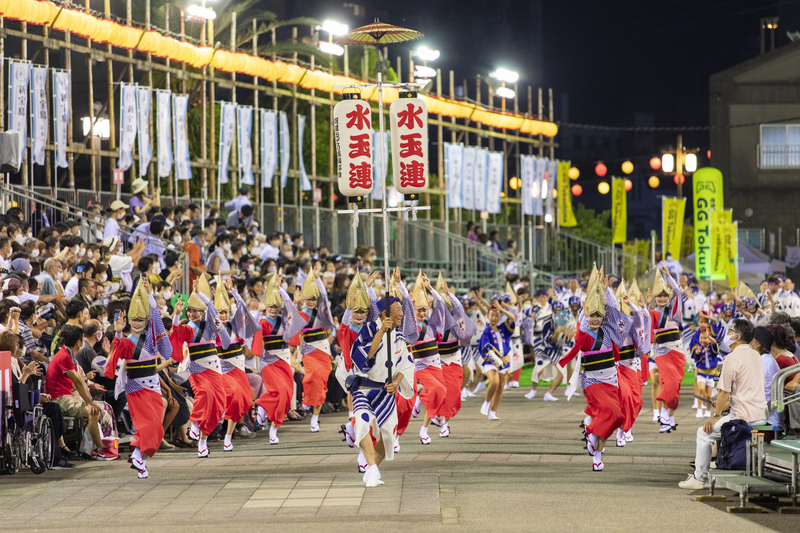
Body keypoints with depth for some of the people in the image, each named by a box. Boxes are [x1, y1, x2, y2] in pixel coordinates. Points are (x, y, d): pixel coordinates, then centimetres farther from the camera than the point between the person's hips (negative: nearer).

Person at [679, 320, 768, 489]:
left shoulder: (732, 358, -14)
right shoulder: (755, 355, 12)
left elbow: (724, 391, -13)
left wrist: (716, 416, -3)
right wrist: (730, 403, 25)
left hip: (744, 417, -9)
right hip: (761, 416, 9)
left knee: (705, 432, 3)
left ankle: (698, 478, 7)